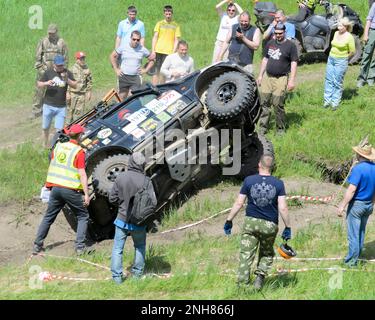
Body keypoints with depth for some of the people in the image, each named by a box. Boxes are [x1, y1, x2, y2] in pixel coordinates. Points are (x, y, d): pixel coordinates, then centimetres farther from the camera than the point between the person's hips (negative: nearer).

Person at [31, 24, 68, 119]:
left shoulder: (61, 42, 4)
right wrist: (39, 67, -5)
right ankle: (36, 110, 4)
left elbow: (65, 57, 8)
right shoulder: (43, 41, 3)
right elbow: (38, 55, 3)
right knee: (39, 90, -1)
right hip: (44, 70, 0)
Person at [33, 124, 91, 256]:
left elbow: (52, 167, 15)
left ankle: (37, 246, 17)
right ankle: (80, 247, 0)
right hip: (71, 189, -5)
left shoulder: (58, 147, 8)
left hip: (56, 187, 5)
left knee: (48, 217, 16)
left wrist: (49, 185, 25)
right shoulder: (79, 151, -10)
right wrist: (86, 194, -12)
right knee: (83, 216, 9)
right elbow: (82, 174, -14)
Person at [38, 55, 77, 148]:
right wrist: (46, 83, -17)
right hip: (48, 105, 1)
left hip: (61, 106, -1)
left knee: (59, 128, -6)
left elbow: (75, 85, -2)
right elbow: (39, 84, 5)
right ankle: (46, 143, 32)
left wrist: (66, 79, -19)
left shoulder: (67, 73, 1)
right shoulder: (48, 72, 0)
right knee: (46, 127, 11)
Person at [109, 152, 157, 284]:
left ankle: (117, 276, 7)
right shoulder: (146, 180, -15)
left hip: (122, 220, 0)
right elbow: (153, 202, -15)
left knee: (117, 249, 10)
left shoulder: (121, 177, -11)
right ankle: (137, 272, 27)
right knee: (140, 247, 23)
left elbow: (112, 198, -5)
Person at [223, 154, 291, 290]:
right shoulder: (278, 183, -2)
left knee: (246, 254, 1)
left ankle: (242, 284, -7)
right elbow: (283, 208, -6)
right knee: (267, 253, 19)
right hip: (270, 225, 1)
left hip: (251, 223, -1)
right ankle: (260, 275, -2)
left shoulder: (249, 181, -1)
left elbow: (238, 203, -1)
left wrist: (229, 220, 8)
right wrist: (287, 227, 2)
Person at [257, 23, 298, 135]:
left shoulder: (290, 45, -3)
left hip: (281, 79, -5)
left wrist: (292, 80, -12)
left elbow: (294, 63, -6)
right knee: (264, 103, 2)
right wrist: (260, 75, 17)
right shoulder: (270, 43, 13)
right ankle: (262, 128, 7)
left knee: (278, 104, -5)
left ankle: (281, 129, 8)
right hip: (267, 77, 5)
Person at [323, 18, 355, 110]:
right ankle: (327, 100, 13)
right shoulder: (336, 33, 5)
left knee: (337, 82, 0)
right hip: (331, 58, 6)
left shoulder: (349, 37, -14)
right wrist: (332, 55, 13)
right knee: (329, 80, 7)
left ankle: (335, 102, 7)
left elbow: (352, 51, -8)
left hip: (341, 61, -6)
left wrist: (344, 58, 1)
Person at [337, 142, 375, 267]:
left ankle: (352, 261, 6)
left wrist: (342, 206, -20)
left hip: (356, 204, -7)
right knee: (361, 232, 21)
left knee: (353, 233, 2)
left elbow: (352, 190, -25)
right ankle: (357, 255, 31)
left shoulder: (358, 169, -22)